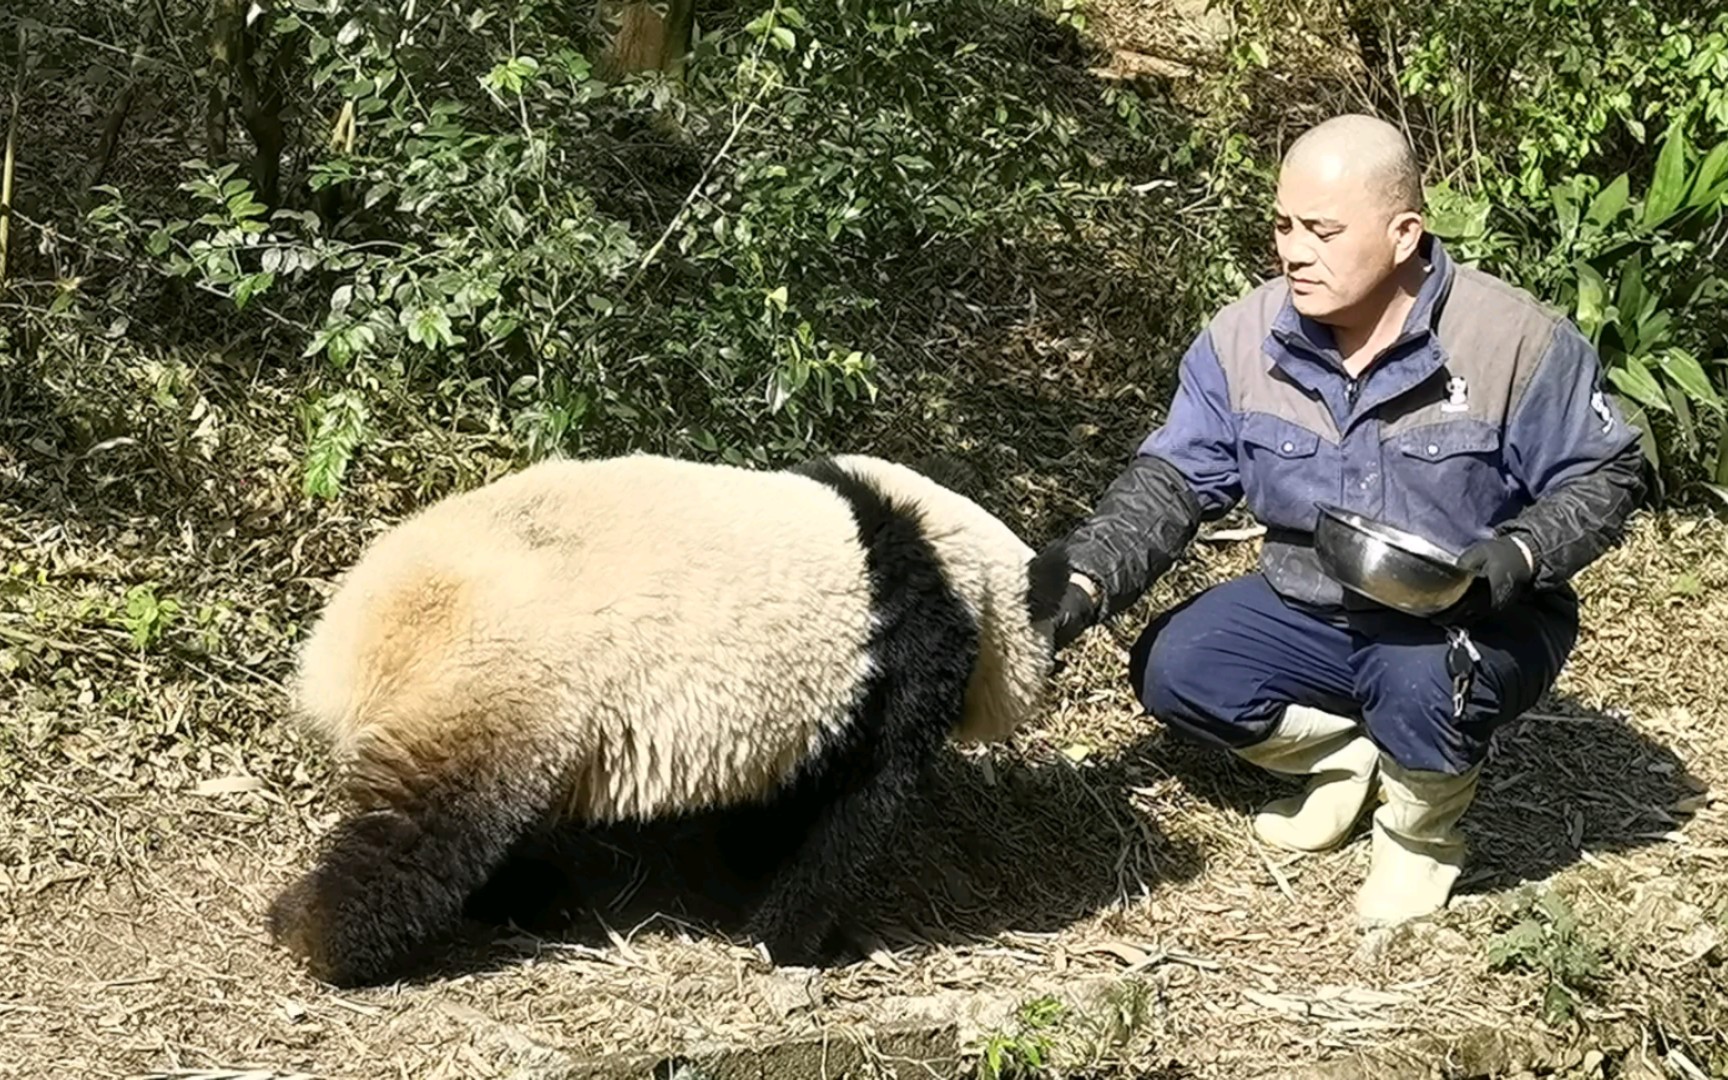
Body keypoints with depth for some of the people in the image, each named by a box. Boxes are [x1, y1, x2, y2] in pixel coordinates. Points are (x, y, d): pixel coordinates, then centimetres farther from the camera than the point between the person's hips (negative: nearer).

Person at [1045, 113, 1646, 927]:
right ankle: (1345, 753, 12)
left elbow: (1604, 478, -9)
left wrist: (1517, 558, -29)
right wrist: (1086, 579, -23)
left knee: (1423, 686, -37)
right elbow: (1172, 480, -6)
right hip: (1308, 611, 5)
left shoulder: (1518, 342, -19)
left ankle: (1424, 828, 0)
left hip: (1467, 625, -4)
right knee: (1171, 670, -14)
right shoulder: (1245, 338, -9)